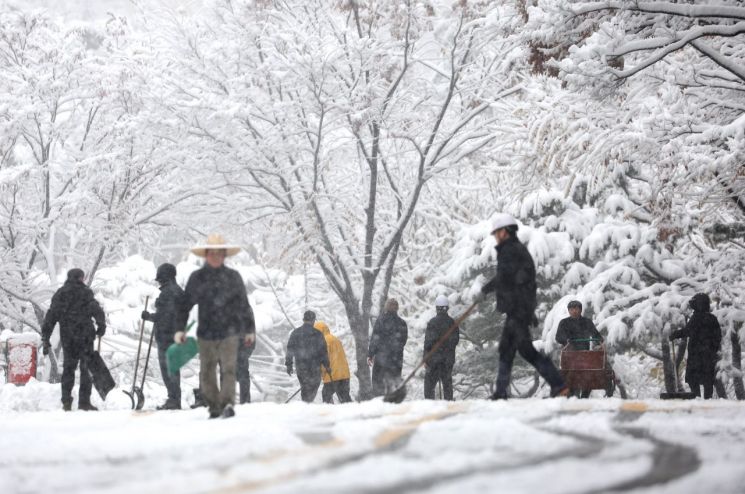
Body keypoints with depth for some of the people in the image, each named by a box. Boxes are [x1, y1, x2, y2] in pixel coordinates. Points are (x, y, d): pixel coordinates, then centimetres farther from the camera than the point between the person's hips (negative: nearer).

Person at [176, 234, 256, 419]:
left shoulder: (233, 277, 5)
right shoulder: (197, 278, 5)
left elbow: (244, 305, 12)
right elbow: (185, 305, 9)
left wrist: (249, 330, 15)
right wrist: (180, 329, 3)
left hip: (229, 332, -2)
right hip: (206, 333, 2)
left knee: (228, 368, -15)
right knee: (207, 373, 5)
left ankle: (228, 404, -23)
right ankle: (214, 408, 16)